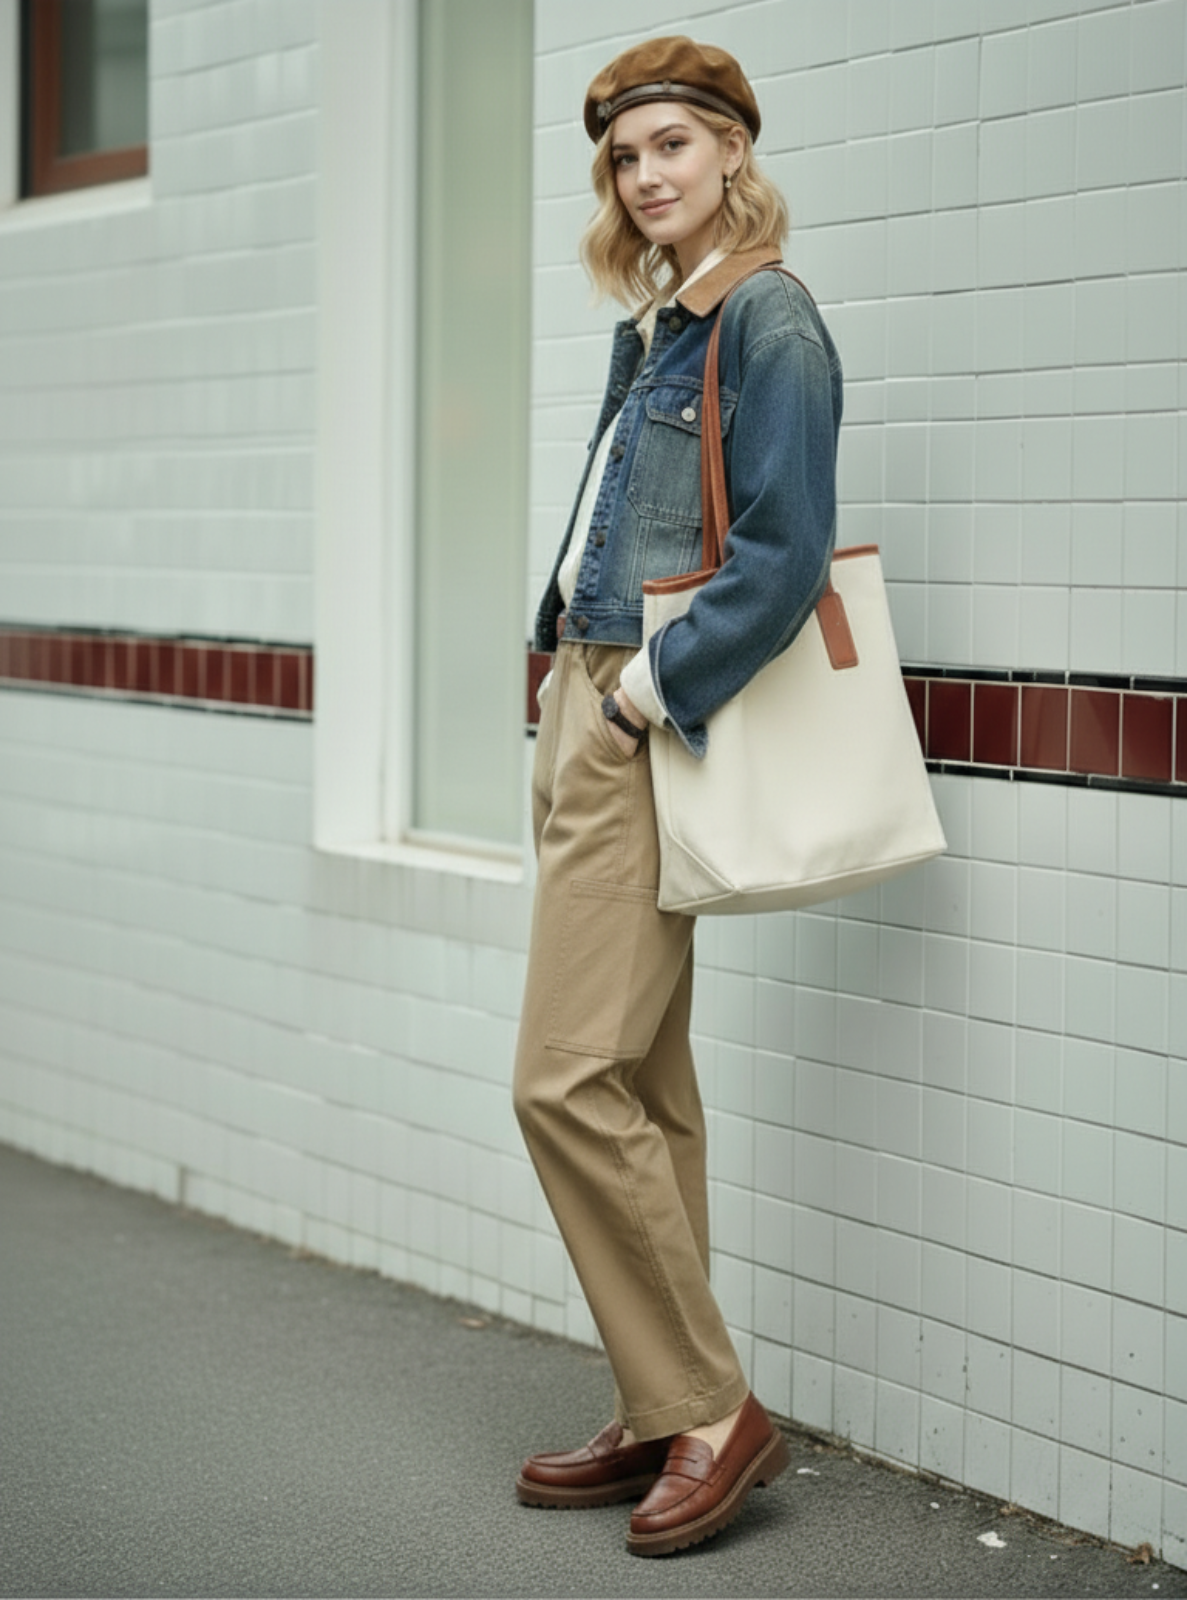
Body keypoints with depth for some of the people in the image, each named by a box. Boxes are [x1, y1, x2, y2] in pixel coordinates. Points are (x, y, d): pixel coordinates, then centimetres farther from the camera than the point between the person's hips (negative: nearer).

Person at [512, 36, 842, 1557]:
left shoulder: (770, 322, -11)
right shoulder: (652, 324, 16)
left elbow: (784, 557, -20)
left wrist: (644, 691, -16)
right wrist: (574, 687, 13)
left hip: (655, 726, -9)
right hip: (585, 706, 9)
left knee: (570, 1081, -11)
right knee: (643, 1087, 11)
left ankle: (712, 1411, -1)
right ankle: (662, 1417, 18)